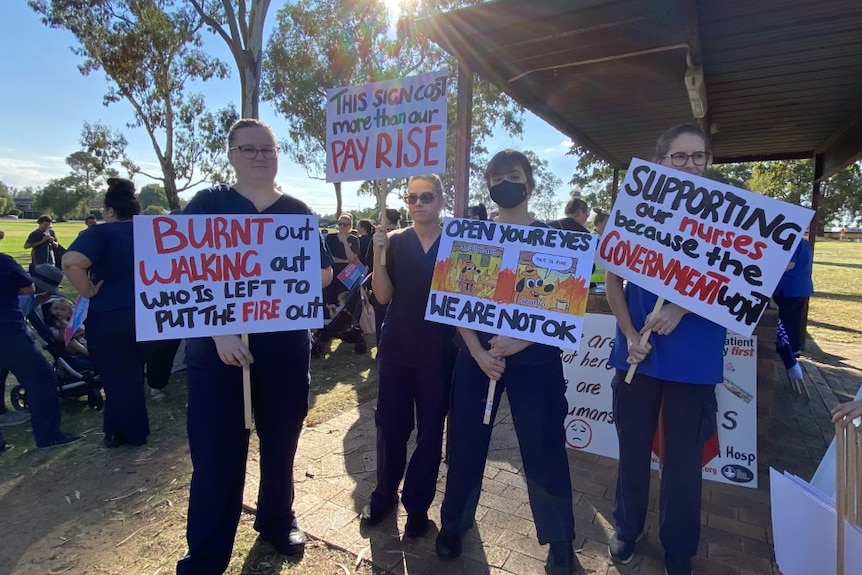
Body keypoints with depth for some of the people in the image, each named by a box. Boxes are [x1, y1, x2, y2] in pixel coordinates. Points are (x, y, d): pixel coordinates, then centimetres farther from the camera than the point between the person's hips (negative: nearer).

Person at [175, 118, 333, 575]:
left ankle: (277, 520, 39)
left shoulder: (298, 211, 7)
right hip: (218, 349, -2)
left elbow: (325, 272, 7)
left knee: (281, 443, 16)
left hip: (286, 349, 3)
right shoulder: (207, 205, 0)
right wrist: (219, 330, -19)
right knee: (216, 455, 2)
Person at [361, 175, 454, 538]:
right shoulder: (394, 241, 2)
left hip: (438, 350, -1)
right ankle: (384, 495, 30)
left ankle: (417, 503, 25)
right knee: (390, 424, 9)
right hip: (396, 347, 1)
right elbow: (383, 296, -5)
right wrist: (378, 254, -17)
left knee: (430, 429, 9)